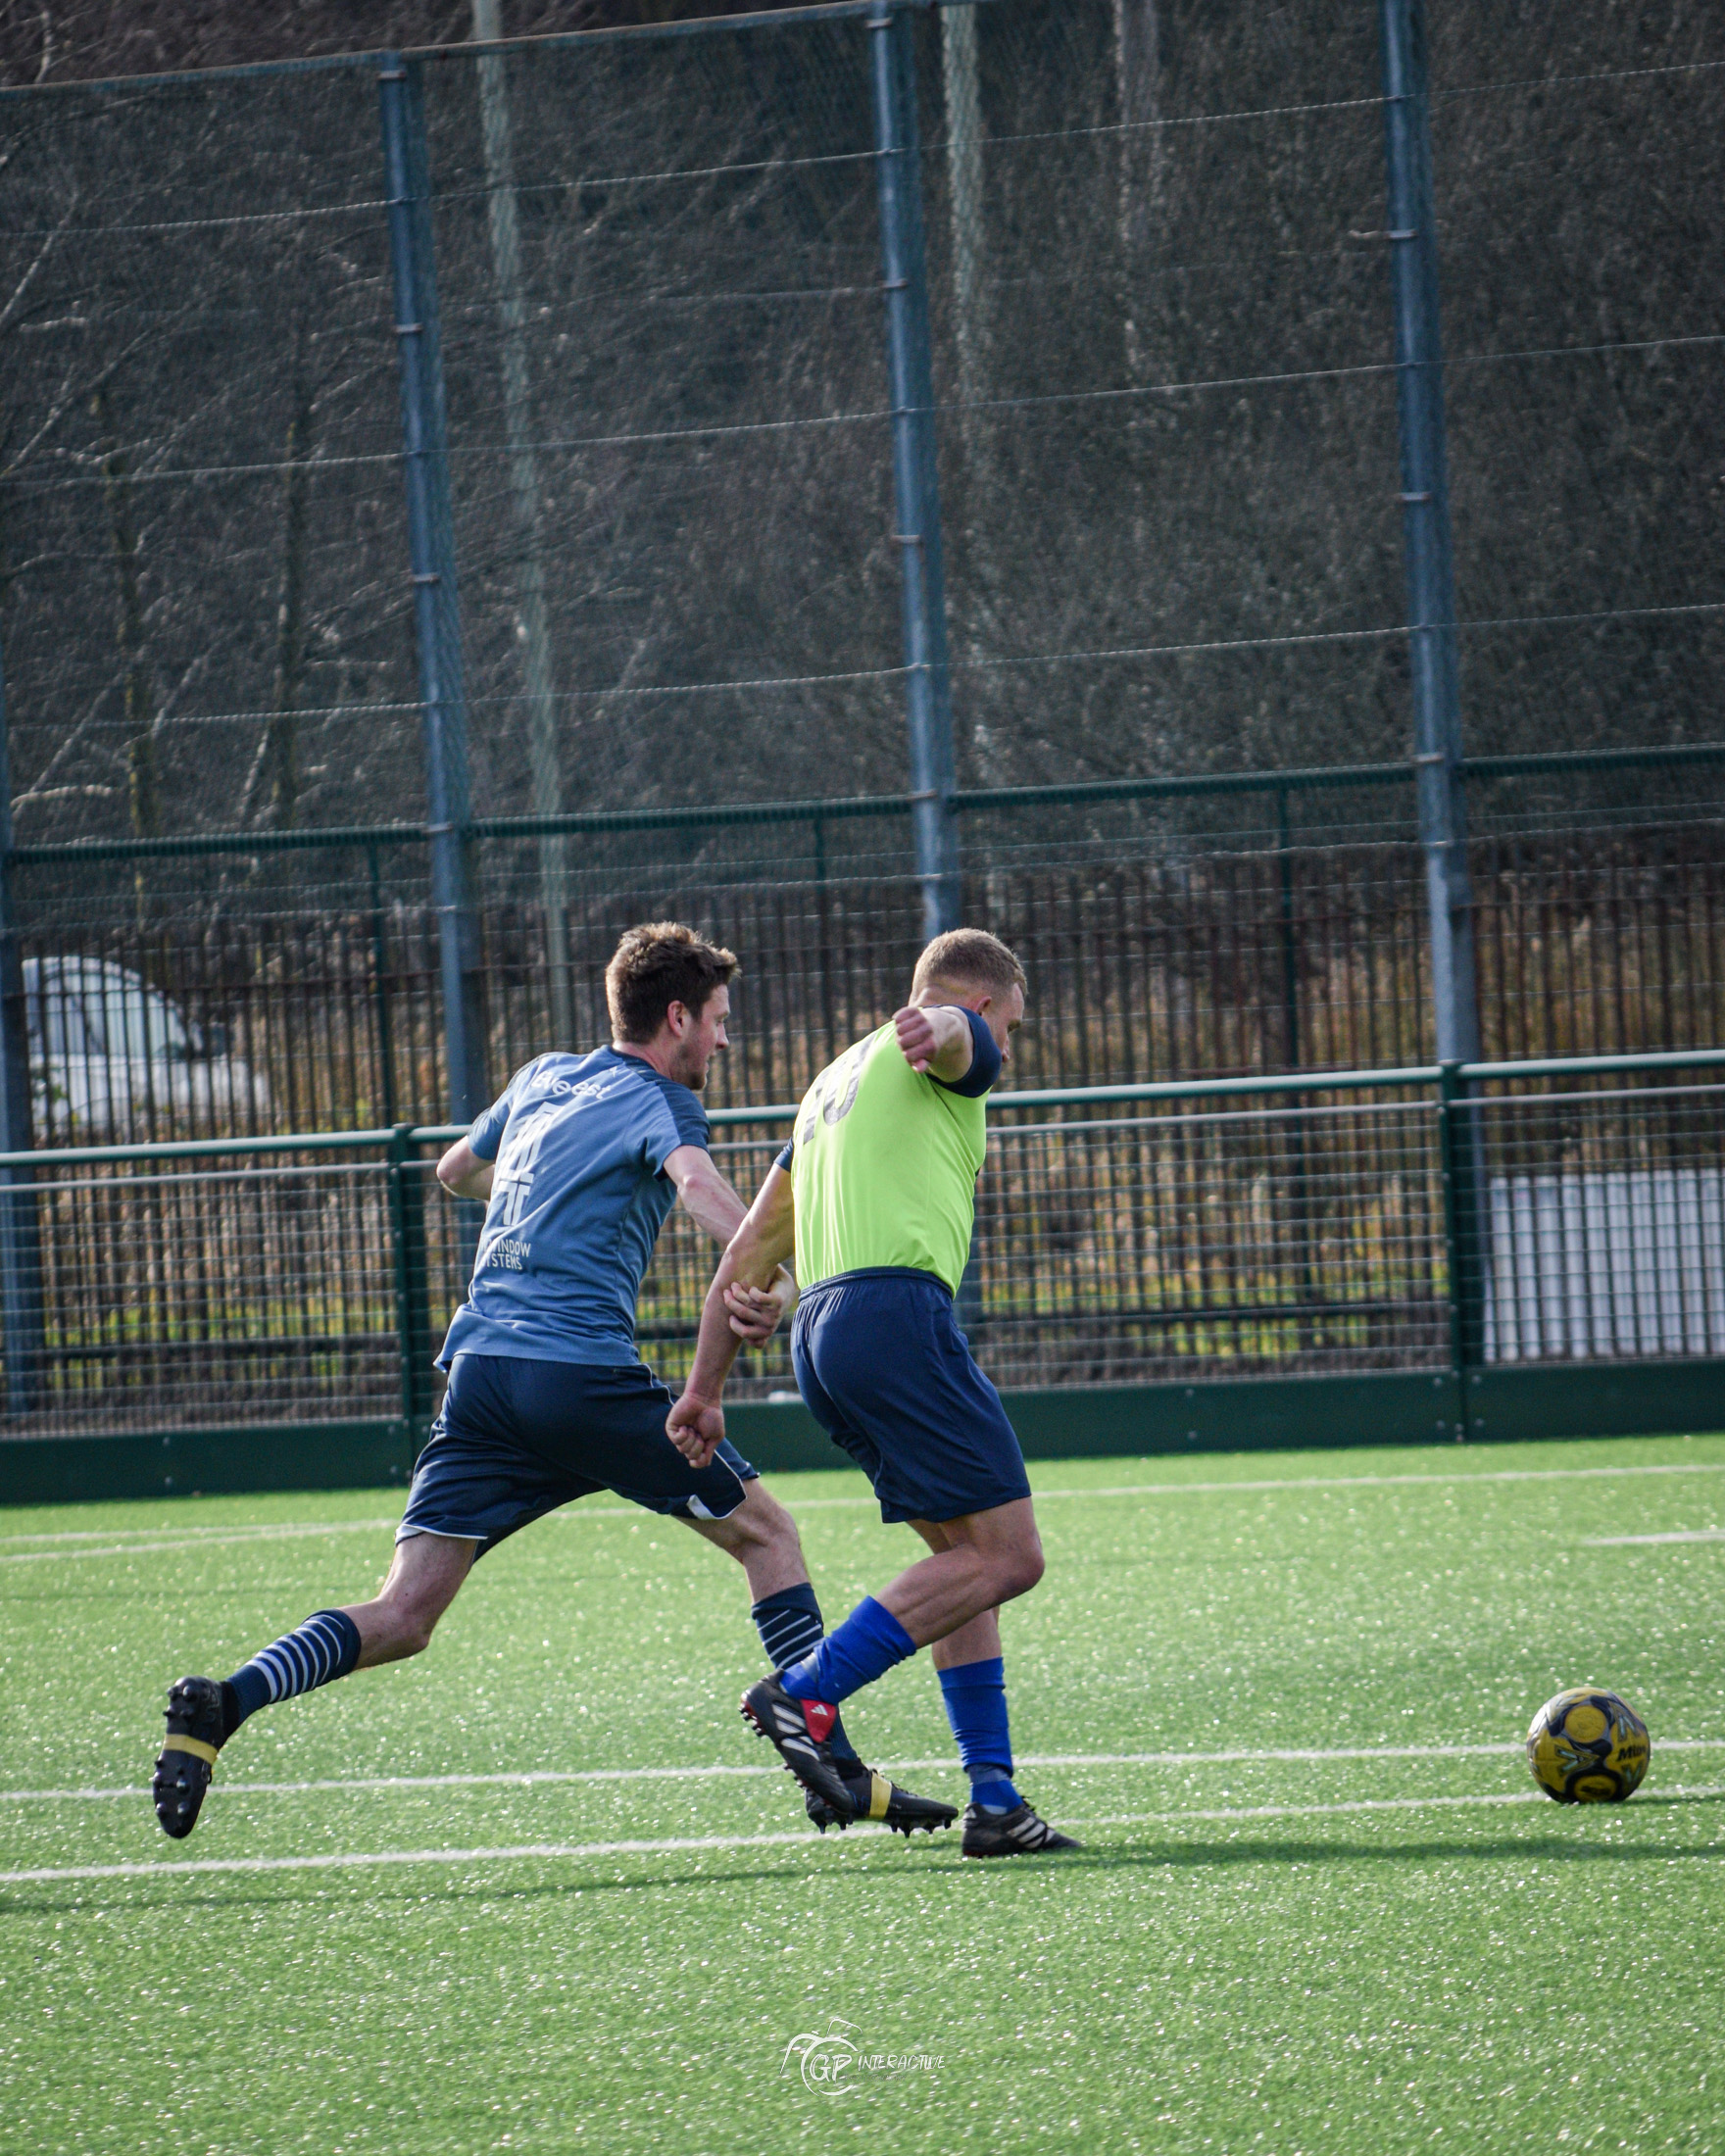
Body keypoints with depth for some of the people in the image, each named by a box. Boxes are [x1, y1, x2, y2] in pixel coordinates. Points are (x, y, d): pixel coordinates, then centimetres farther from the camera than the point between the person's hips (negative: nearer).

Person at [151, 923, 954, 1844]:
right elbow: (696, 1181, -21)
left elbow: (455, 1171, 41)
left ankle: (225, 1702, -23)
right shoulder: (656, 1102, 3)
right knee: (766, 1533, 11)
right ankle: (834, 1768, 7)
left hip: (479, 1370, 6)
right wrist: (770, 1278, -36)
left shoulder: (544, 1078, 23)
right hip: (582, 1371, -6)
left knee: (401, 1618, 0)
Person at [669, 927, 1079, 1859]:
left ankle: (993, 1800, 5)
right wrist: (934, 1030, -46)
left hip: (819, 1329, 9)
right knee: (1006, 1556, -10)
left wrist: (704, 1389, 28)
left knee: (964, 1556, 13)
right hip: (896, 1308, -9)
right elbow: (947, 1031, -21)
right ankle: (807, 1693, -18)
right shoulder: (960, 1048, 8)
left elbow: (752, 1246, 30)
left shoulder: (834, 1082, 32)